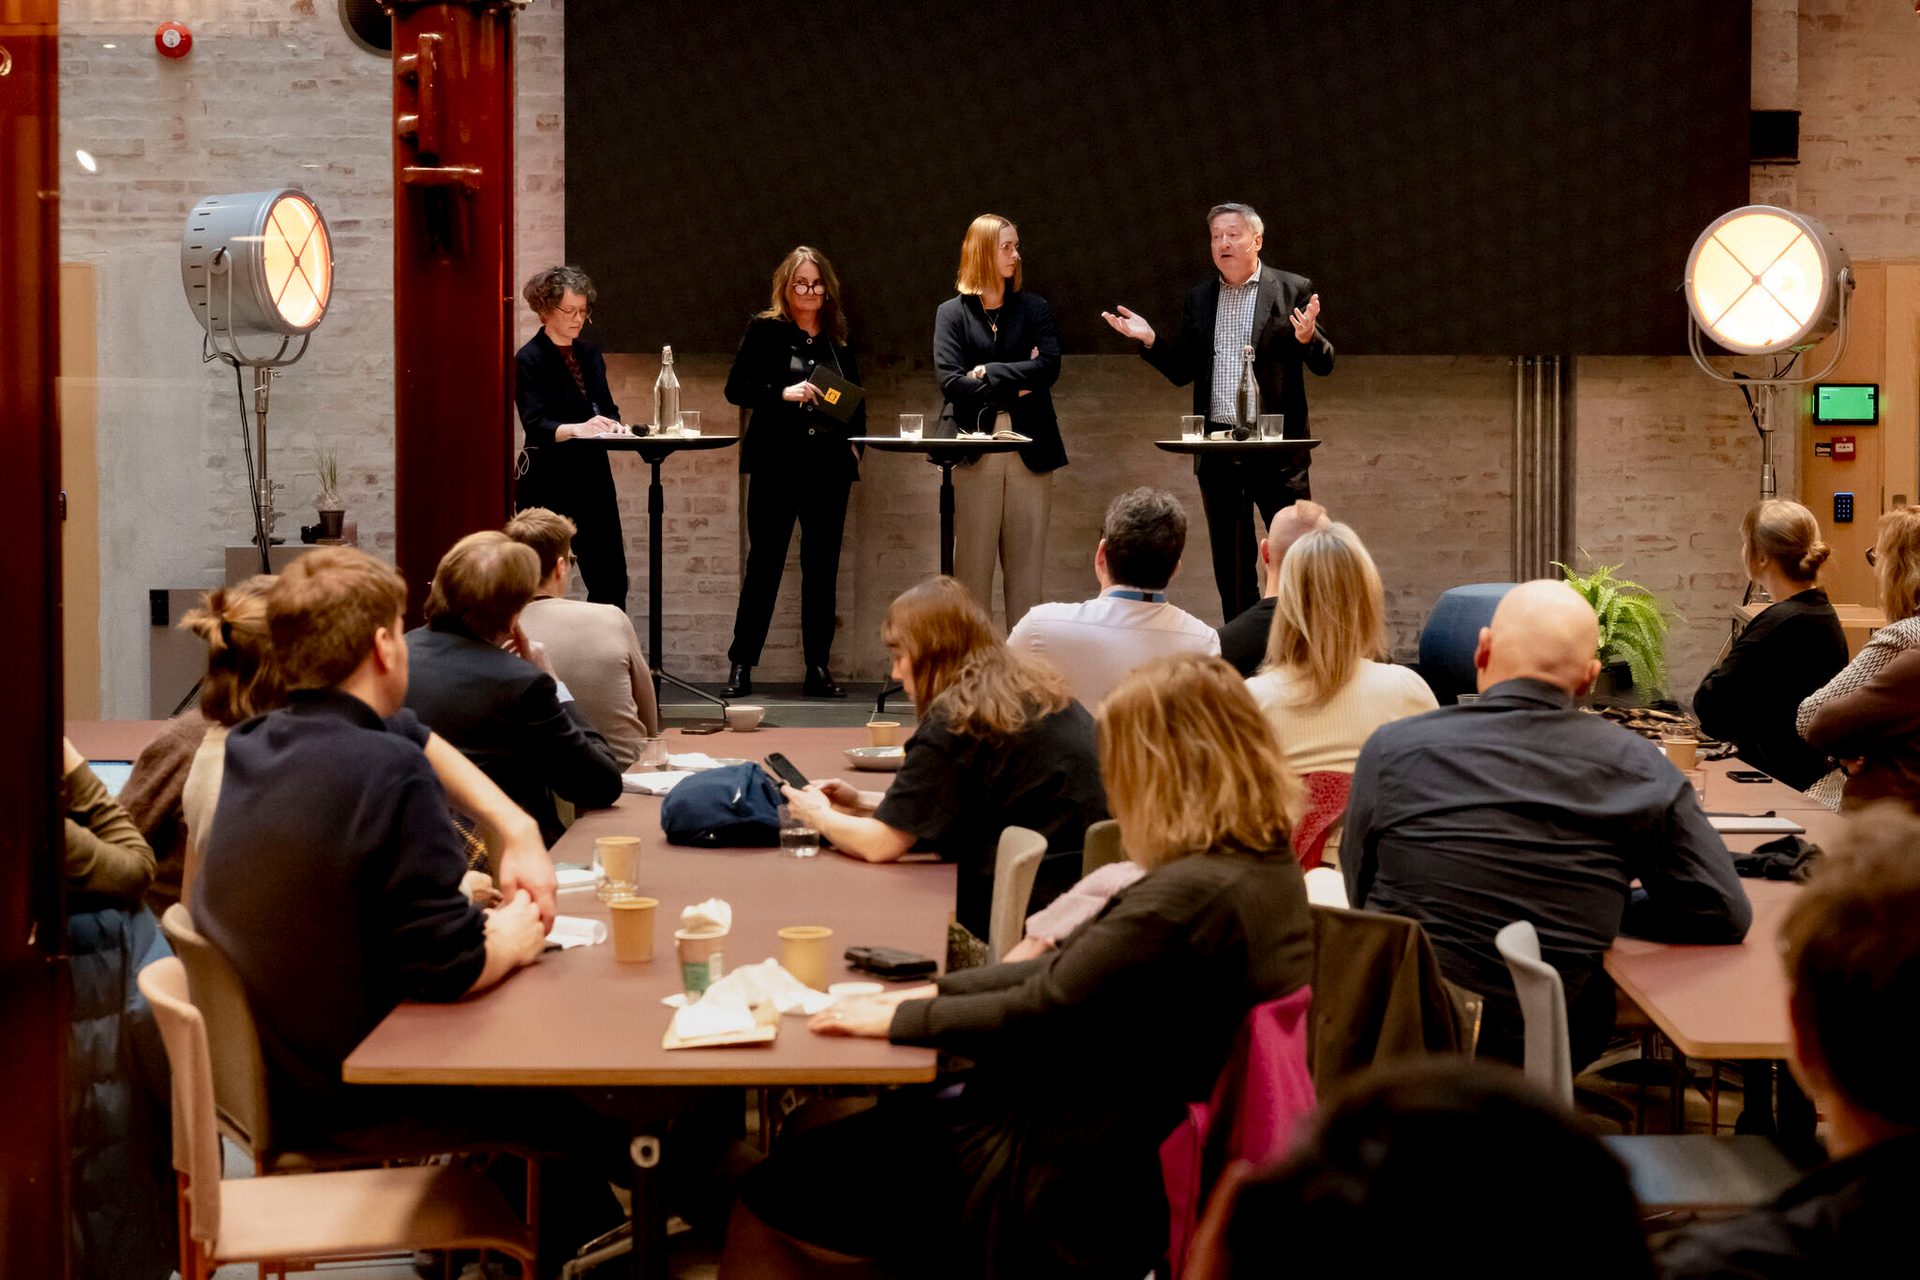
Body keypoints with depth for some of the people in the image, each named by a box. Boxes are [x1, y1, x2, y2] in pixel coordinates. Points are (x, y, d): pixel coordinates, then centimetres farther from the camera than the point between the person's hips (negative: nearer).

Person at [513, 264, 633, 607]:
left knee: (610, 581, 4)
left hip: (593, 477, 6)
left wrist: (616, 426, -7)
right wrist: (579, 428, -38)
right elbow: (535, 425, -19)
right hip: (546, 482, -6)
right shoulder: (529, 360, -8)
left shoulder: (590, 354, 11)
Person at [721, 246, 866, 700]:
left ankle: (819, 667, 12)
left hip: (829, 466, 4)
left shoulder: (839, 339, 12)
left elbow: (857, 399, 20)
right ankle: (740, 666, 5)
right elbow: (736, 388, -4)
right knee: (764, 562, -1)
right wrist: (783, 393, -18)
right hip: (777, 463, -4)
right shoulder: (765, 330, 1)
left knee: (822, 567, 6)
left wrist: (855, 441, 4)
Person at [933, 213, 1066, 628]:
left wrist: (990, 373, -9)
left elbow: (1049, 367, -3)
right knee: (972, 563, -3)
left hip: (1030, 448, 2)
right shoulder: (952, 313, 7)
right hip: (974, 447, -2)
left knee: (1027, 566, 2)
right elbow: (951, 380, -6)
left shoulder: (1034, 309, 13)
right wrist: (1015, 387, -6)